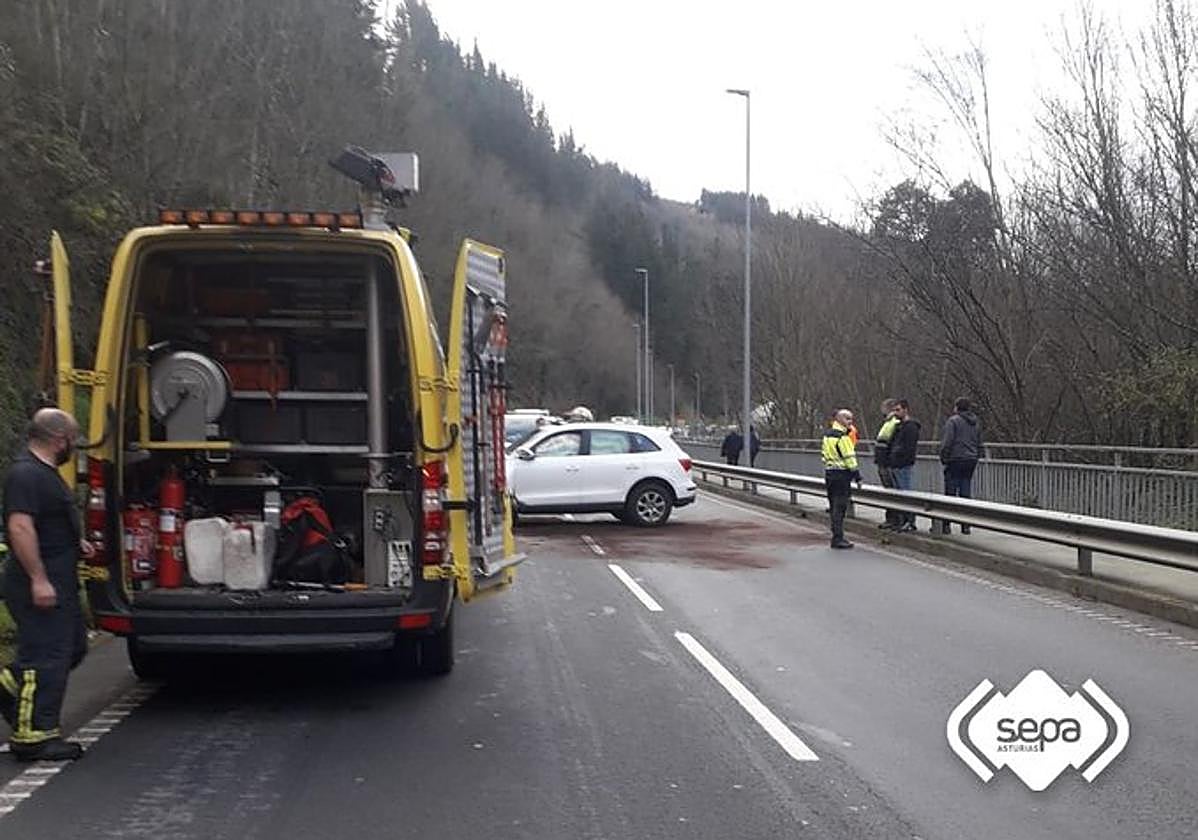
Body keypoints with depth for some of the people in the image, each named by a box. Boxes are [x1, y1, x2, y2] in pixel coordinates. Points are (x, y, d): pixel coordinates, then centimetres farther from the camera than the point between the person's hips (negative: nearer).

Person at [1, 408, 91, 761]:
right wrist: (38, 579, -28)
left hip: (57, 582, 11)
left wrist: (73, 543, 21)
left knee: (71, 647, 18)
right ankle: (34, 735, 0)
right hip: (41, 583, -11)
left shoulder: (43, 472, 16)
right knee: (47, 657, -6)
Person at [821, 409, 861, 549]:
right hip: (841, 474, -9)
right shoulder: (842, 437, -16)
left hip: (829, 472, 9)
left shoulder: (827, 435, 13)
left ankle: (836, 536, 19)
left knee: (834, 506, 14)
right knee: (840, 506, -6)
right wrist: (857, 476, -13)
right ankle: (838, 539, -5)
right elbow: (849, 458, -17)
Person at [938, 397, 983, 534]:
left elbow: (946, 442, -13)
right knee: (966, 494, 9)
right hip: (971, 461, 6)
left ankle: (946, 525, -4)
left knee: (950, 493, -3)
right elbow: (979, 445, 18)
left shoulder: (953, 421, -8)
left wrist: (943, 458, -4)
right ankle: (966, 525, 8)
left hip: (955, 461, -6)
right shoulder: (975, 424, 15)